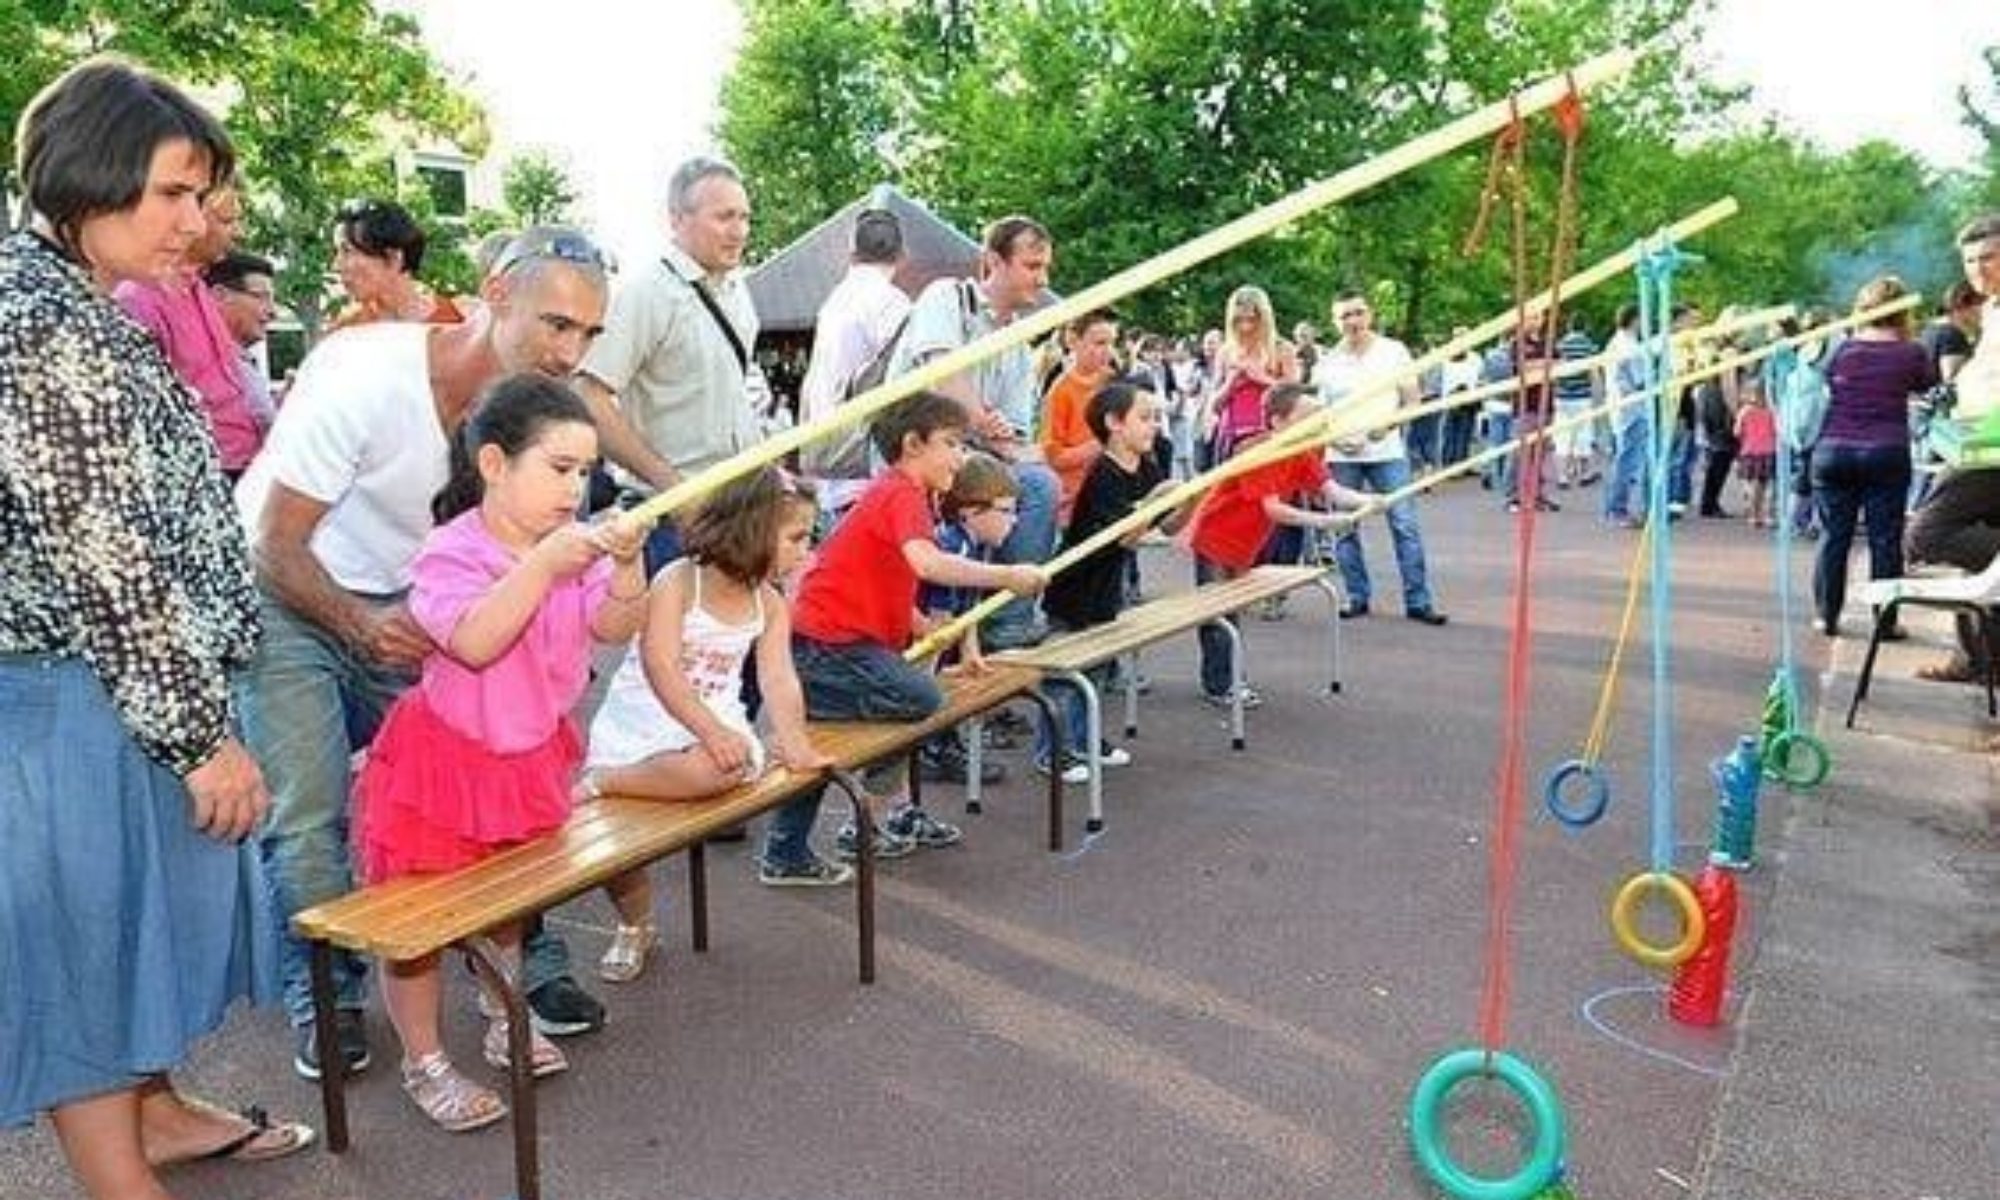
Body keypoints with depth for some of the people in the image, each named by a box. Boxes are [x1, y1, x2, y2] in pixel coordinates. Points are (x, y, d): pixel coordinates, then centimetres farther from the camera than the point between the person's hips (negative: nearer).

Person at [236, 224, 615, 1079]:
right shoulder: (363, 374, -28)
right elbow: (276, 548, -22)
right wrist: (361, 625, -36)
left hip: (405, 609, 5)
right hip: (284, 596, -4)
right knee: (310, 816, -9)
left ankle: (525, 966, 9)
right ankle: (327, 1001, 11)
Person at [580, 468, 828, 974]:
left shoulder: (769, 603, 7)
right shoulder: (677, 582, -10)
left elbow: (778, 677, -4)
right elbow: (660, 668, -20)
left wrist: (794, 740, -23)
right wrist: (711, 731, -31)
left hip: (718, 723, 2)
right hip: (638, 720, -2)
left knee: (721, 769, -35)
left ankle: (600, 782, -16)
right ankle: (635, 927, 19)